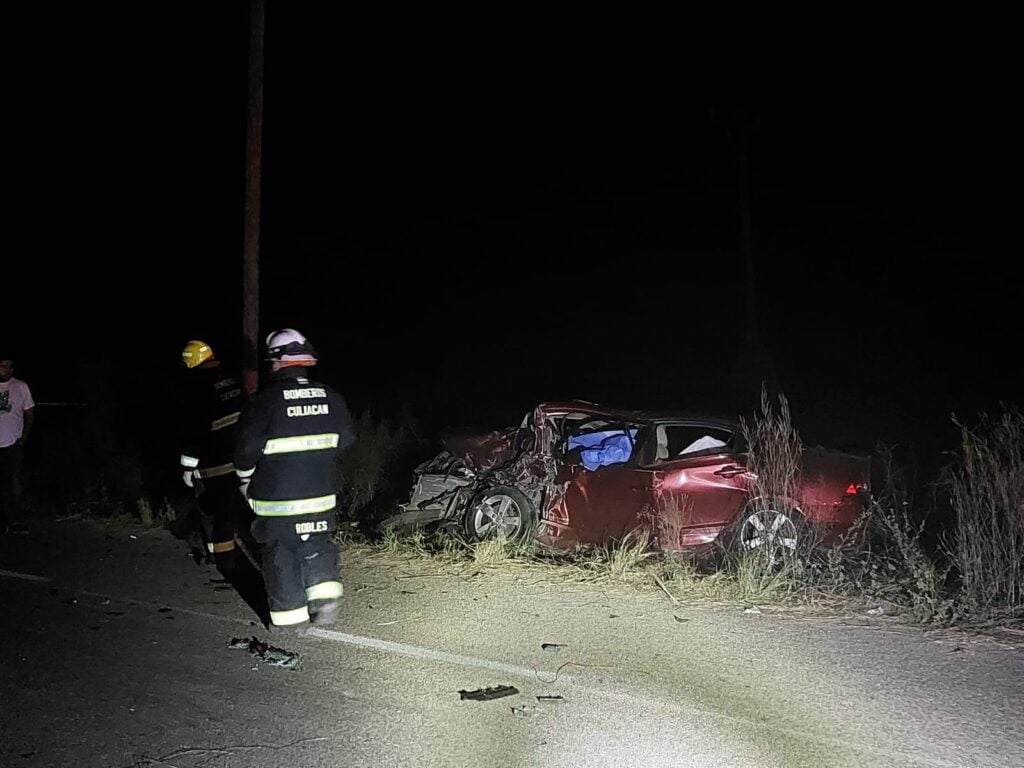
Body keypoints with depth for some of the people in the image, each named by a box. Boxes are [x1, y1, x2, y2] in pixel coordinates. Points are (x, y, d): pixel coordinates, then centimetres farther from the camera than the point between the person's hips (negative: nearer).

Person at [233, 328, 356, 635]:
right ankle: (326, 597, 10)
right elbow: (346, 439, 9)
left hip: (276, 496, -4)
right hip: (322, 493, 4)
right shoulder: (331, 398, 0)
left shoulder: (263, 401, -14)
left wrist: (246, 480, 7)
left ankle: (291, 618, 13)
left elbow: (246, 448, -12)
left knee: (281, 553, 8)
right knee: (317, 545, 21)